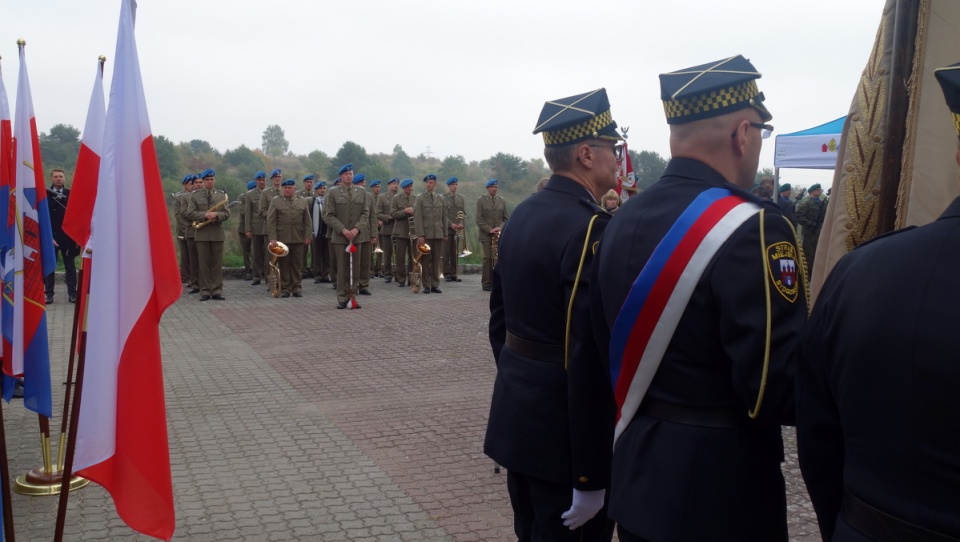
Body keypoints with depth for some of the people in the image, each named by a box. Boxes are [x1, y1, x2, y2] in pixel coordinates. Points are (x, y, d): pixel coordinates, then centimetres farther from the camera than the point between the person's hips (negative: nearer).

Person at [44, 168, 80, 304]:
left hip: (68, 236, 1)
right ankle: (49, 294, 9)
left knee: (70, 267, 4)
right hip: (50, 236, -1)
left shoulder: (71, 194, 3)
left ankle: (72, 294, 8)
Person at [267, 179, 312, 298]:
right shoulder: (275, 202, 6)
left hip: (299, 239, 1)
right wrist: (272, 238, -9)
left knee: (297, 264, 4)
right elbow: (271, 221, 0)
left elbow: (307, 221, 10)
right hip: (282, 238, -1)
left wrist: (308, 236, 0)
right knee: (283, 264, 2)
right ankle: (285, 289, 8)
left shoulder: (302, 201, 12)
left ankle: (296, 288, 10)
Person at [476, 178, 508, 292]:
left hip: (499, 235, 3)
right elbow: (479, 219, -2)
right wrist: (490, 230, -11)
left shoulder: (502, 201, 14)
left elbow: (506, 218, 11)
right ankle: (486, 283, -3)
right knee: (488, 258, -8)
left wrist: (500, 228, -7)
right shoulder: (481, 200, 6)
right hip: (486, 235, -3)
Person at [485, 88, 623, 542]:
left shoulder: (521, 215, 6)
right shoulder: (592, 228, -21)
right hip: (563, 429, -9)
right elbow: (590, 357, -25)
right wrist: (592, 474, -21)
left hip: (516, 415, 9)